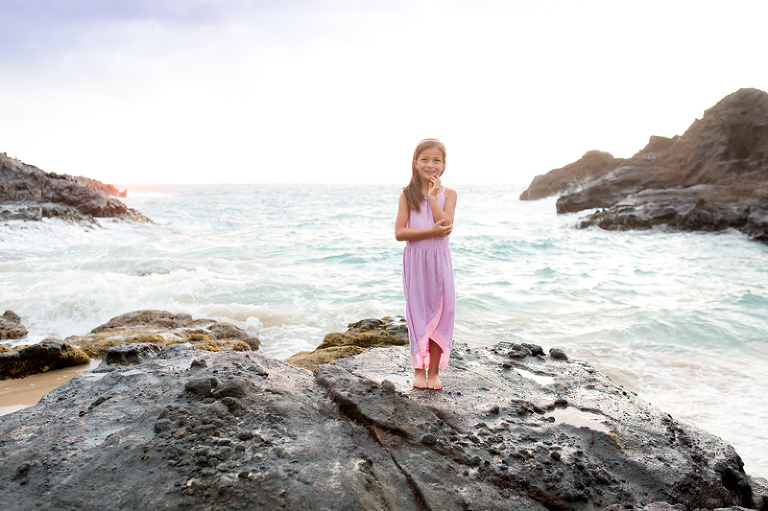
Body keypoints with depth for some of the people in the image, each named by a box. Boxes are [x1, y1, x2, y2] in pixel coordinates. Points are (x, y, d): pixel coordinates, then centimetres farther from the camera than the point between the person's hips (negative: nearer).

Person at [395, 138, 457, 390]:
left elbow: (446, 226, -14)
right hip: (415, 260, -1)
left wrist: (432, 196, -12)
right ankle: (419, 369, 17)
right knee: (418, 312, 5)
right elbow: (399, 233, -9)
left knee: (440, 313, 4)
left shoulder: (448, 194, 3)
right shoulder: (407, 194, 0)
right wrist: (432, 231, -18)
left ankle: (434, 370, 15)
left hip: (440, 261, 1)